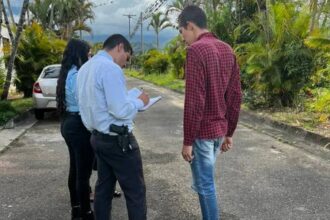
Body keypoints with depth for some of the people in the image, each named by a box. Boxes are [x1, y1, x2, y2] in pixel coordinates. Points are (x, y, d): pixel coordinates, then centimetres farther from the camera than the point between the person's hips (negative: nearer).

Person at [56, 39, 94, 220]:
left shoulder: (68, 74, 11)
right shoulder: (77, 75, -19)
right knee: (83, 172, 0)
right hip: (80, 125, -10)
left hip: (69, 123, 10)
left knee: (75, 168, 19)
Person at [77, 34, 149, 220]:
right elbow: (121, 110, -23)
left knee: (104, 187, 19)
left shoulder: (86, 67, 11)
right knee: (136, 191, 1)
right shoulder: (110, 68, -19)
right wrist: (140, 101, -5)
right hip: (118, 140, -9)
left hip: (99, 137, 10)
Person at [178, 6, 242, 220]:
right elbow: (236, 96, 10)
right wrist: (229, 132, 16)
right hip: (219, 129, 8)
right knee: (206, 182, 21)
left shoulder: (196, 50, -17)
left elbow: (194, 101, -21)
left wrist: (188, 140, -14)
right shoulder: (227, 50, 8)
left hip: (202, 131, -8)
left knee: (205, 186, 5)